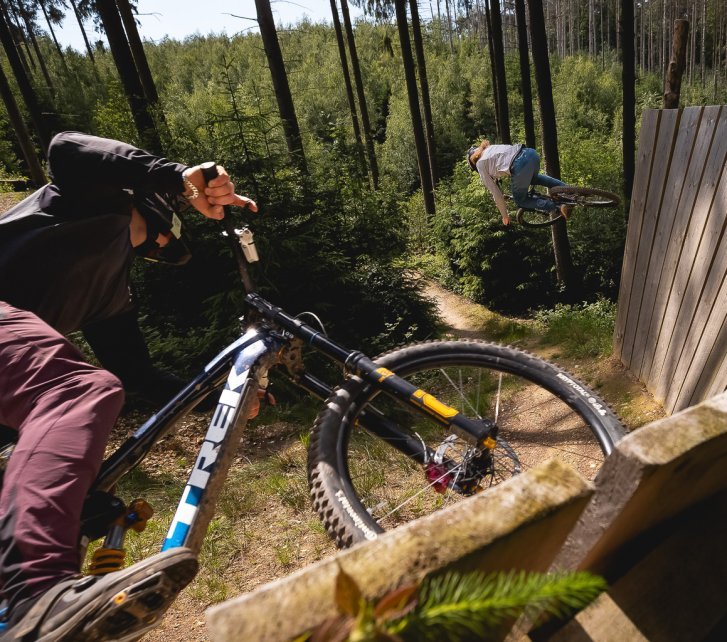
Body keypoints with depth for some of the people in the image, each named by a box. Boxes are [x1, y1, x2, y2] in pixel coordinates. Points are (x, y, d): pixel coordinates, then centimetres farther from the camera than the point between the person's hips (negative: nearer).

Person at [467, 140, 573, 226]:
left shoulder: (480, 164, 14)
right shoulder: (491, 148, 32)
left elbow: (495, 192, 14)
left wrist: (505, 216, 23)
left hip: (520, 165, -7)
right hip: (531, 153, 7)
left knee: (521, 200, 18)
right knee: (534, 177, 40)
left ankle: (557, 209, -1)